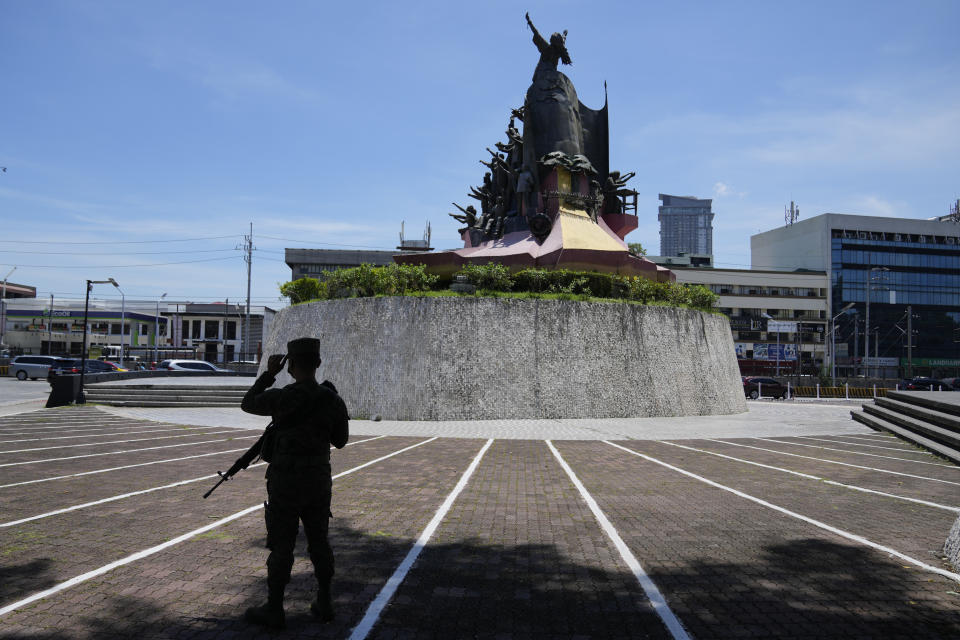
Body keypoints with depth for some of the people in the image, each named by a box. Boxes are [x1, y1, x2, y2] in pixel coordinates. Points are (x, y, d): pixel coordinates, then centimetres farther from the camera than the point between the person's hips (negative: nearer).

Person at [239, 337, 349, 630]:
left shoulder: (284, 397, -17)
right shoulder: (333, 399, -4)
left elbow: (248, 404, 3)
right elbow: (340, 440, 9)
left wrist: (269, 373, 7)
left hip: (287, 482, -4)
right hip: (319, 480, 4)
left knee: (281, 545, 6)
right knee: (319, 540, 16)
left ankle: (273, 610, 17)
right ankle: (324, 603, 24)